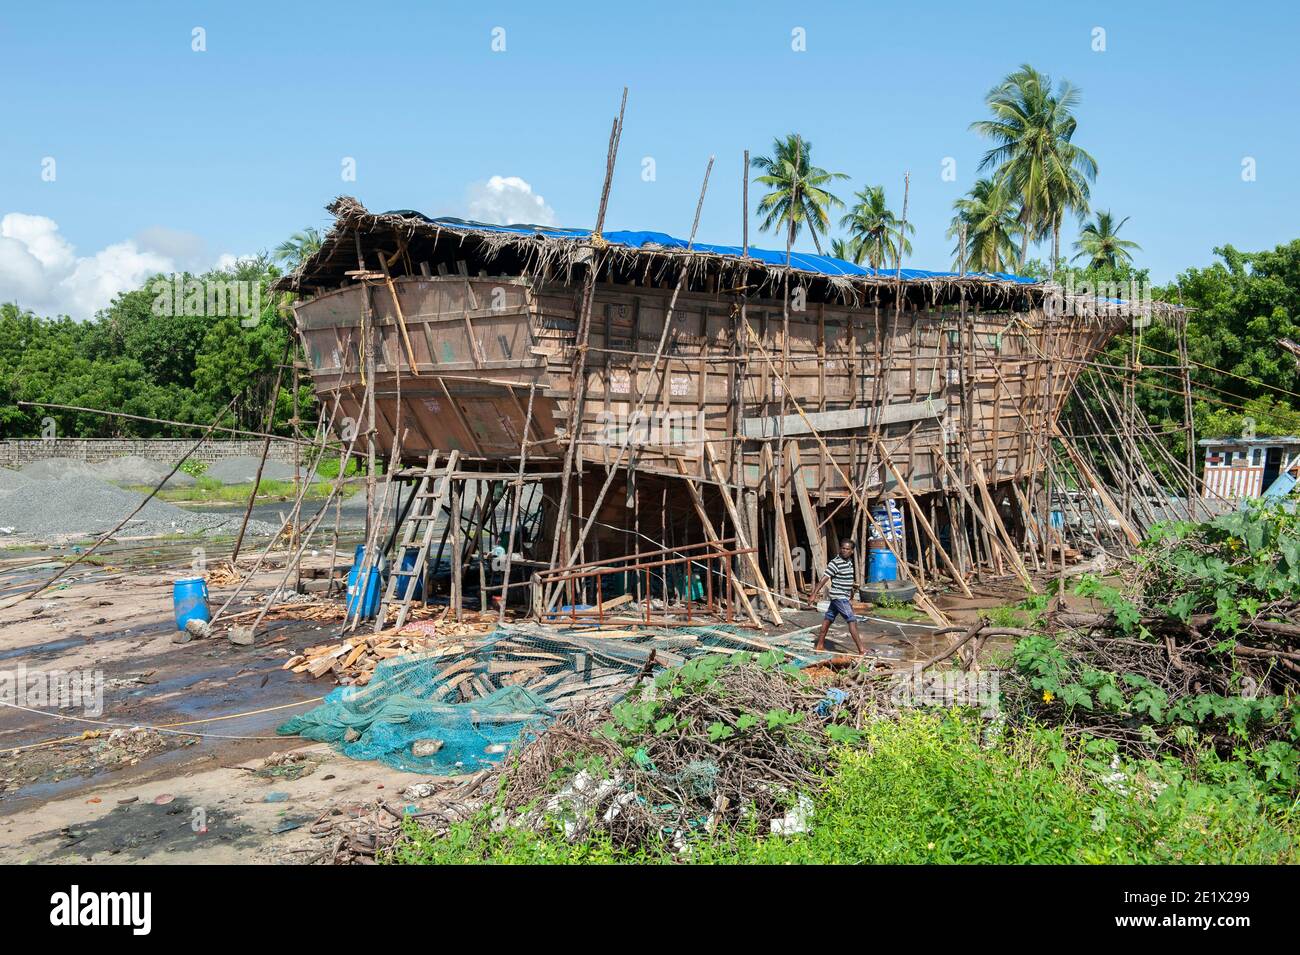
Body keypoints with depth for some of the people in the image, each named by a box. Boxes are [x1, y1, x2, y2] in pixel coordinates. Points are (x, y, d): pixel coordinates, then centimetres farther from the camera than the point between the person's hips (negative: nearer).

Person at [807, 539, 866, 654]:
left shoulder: (849, 562, 12)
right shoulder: (835, 563, -15)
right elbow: (823, 579, -18)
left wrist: (851, 598, 25)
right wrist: (814, 595, -23)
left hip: (844, 598, 8)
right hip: (838, 597, -8)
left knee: (828, 619, 14)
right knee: (852, 621, -12)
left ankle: (820, 645, 21)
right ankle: (861, 649, -12)